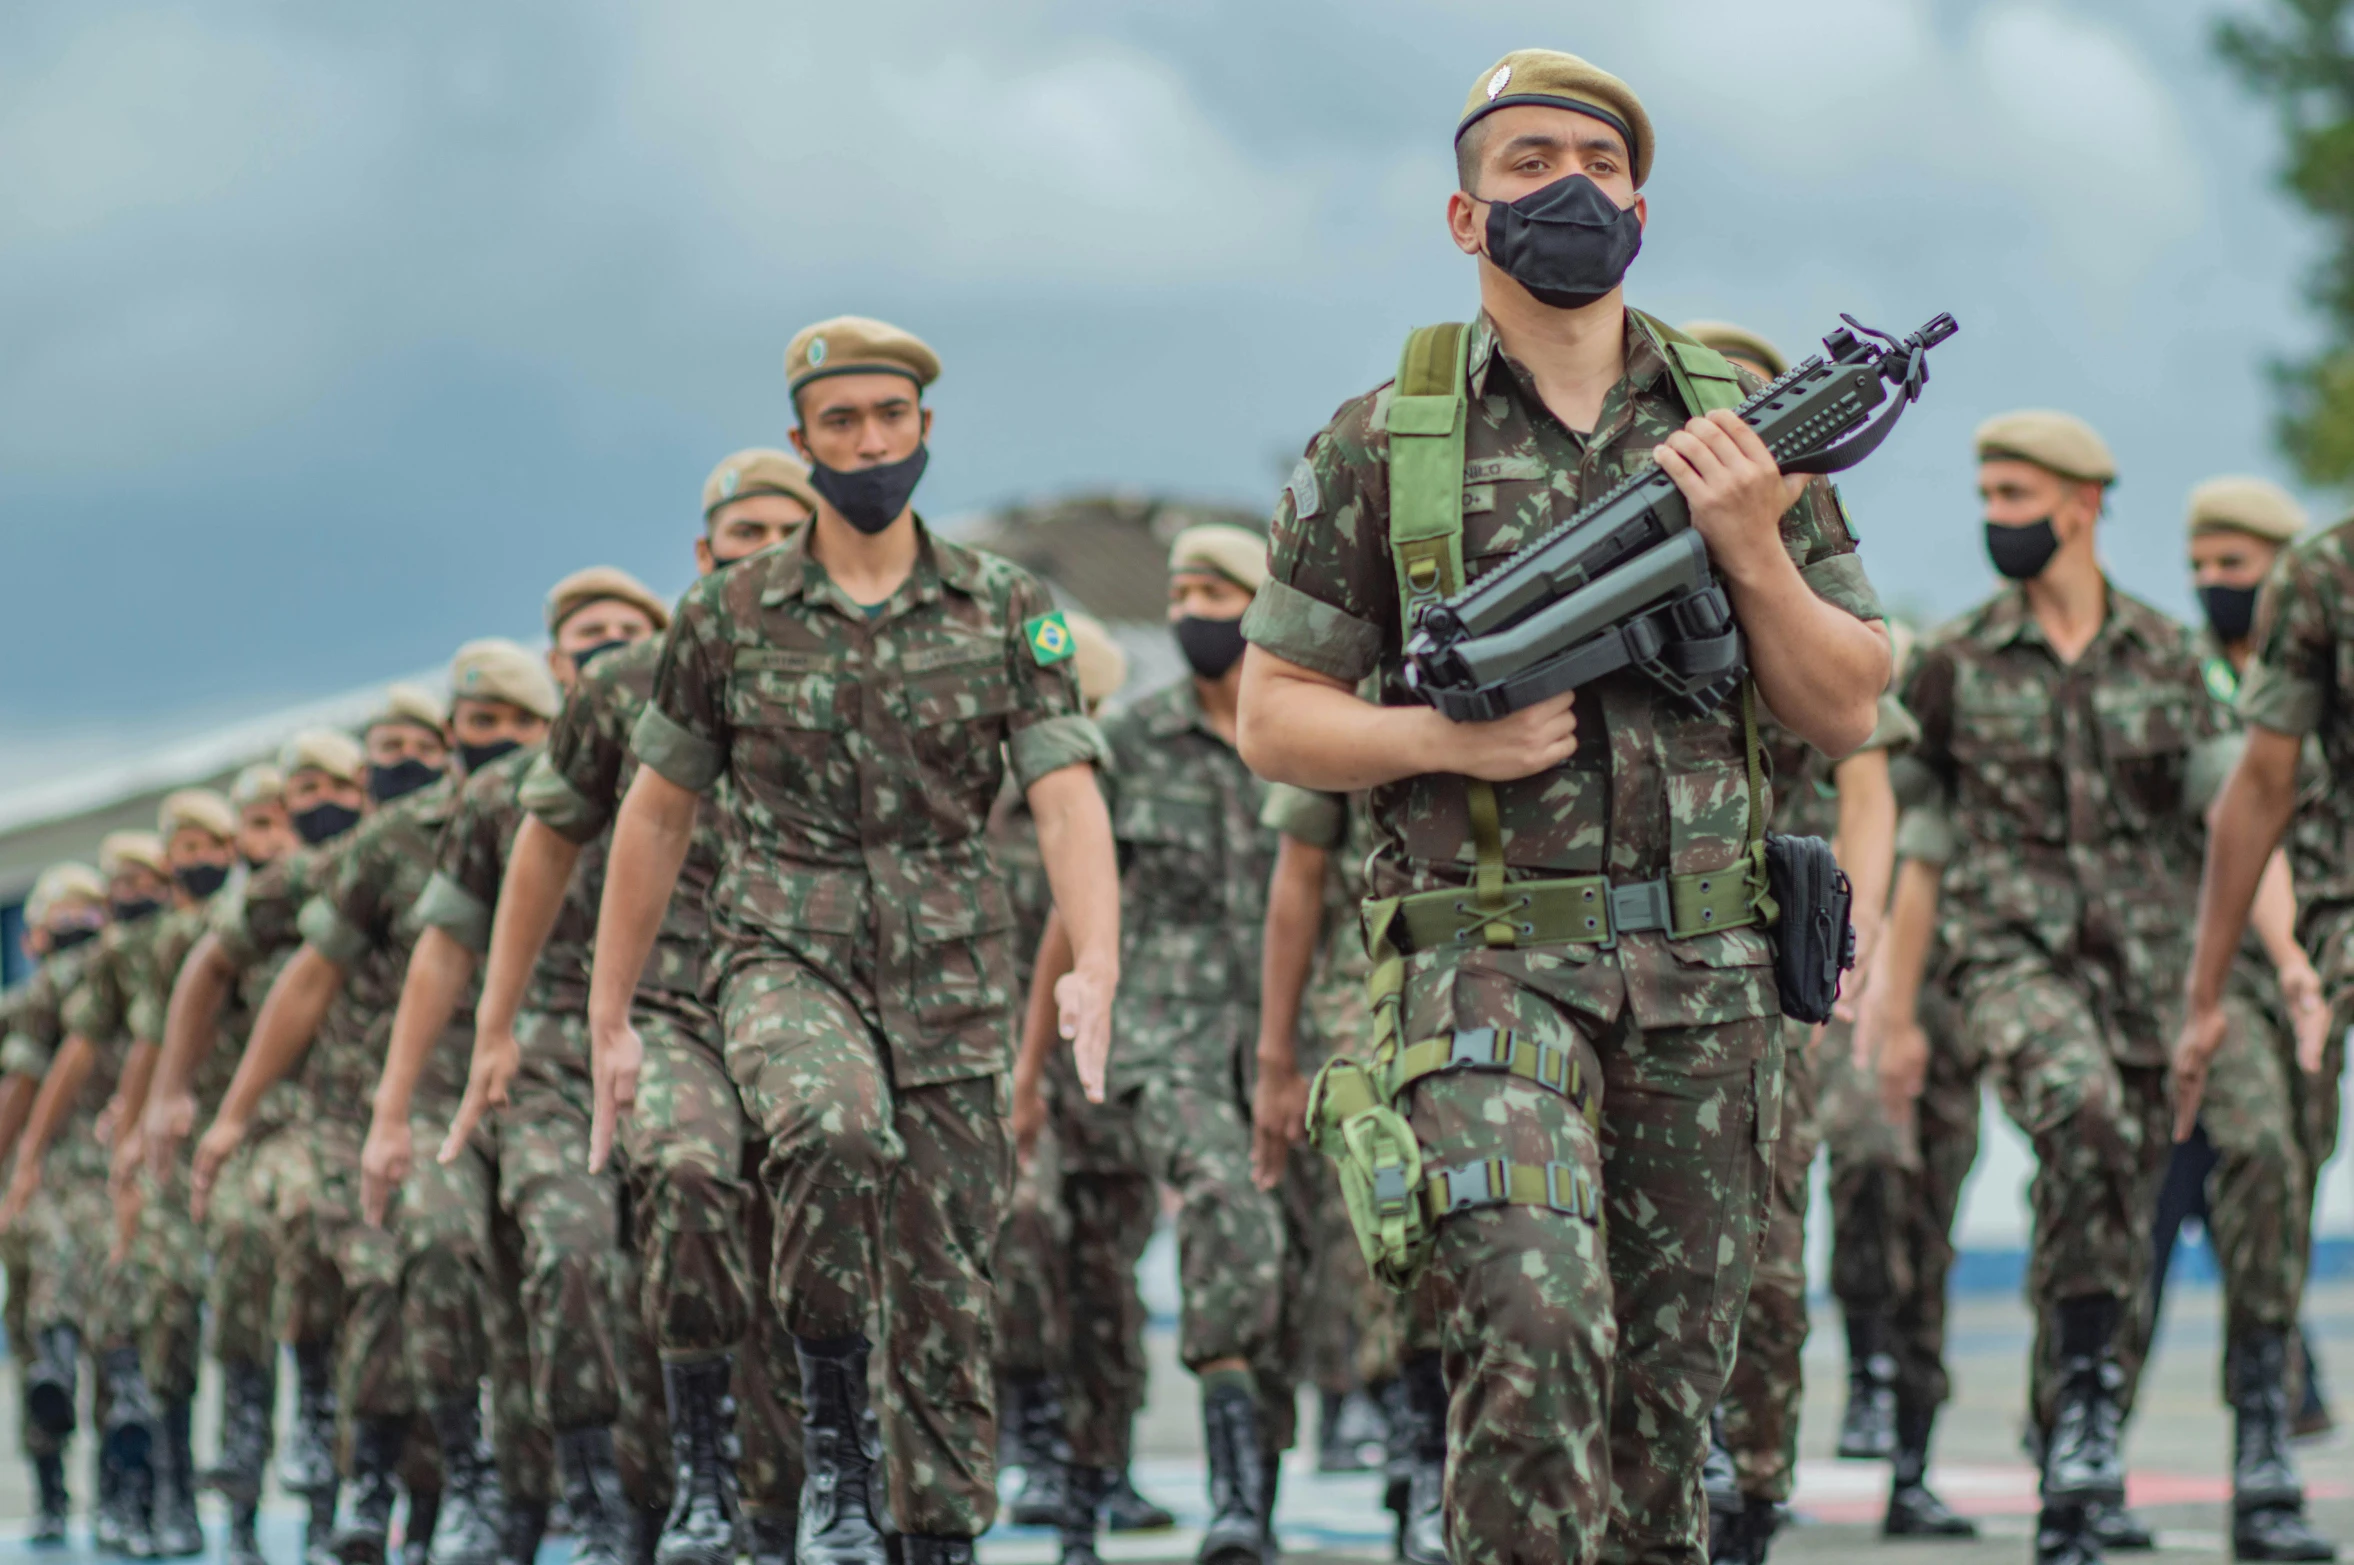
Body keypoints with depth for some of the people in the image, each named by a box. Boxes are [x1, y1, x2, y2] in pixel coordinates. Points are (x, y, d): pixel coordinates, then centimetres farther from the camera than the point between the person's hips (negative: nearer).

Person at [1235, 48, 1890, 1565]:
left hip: (1705, 979, 3)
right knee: (1537, 1328, -23)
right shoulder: (1382, 444, 3)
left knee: (1669, 1385, 8)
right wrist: (1443, 735, -12)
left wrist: (1752, 547, -9)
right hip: (1492, 961, -3)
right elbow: (1273, 714, 6)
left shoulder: (1744, 427, 8)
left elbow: (1844, 713, 7)